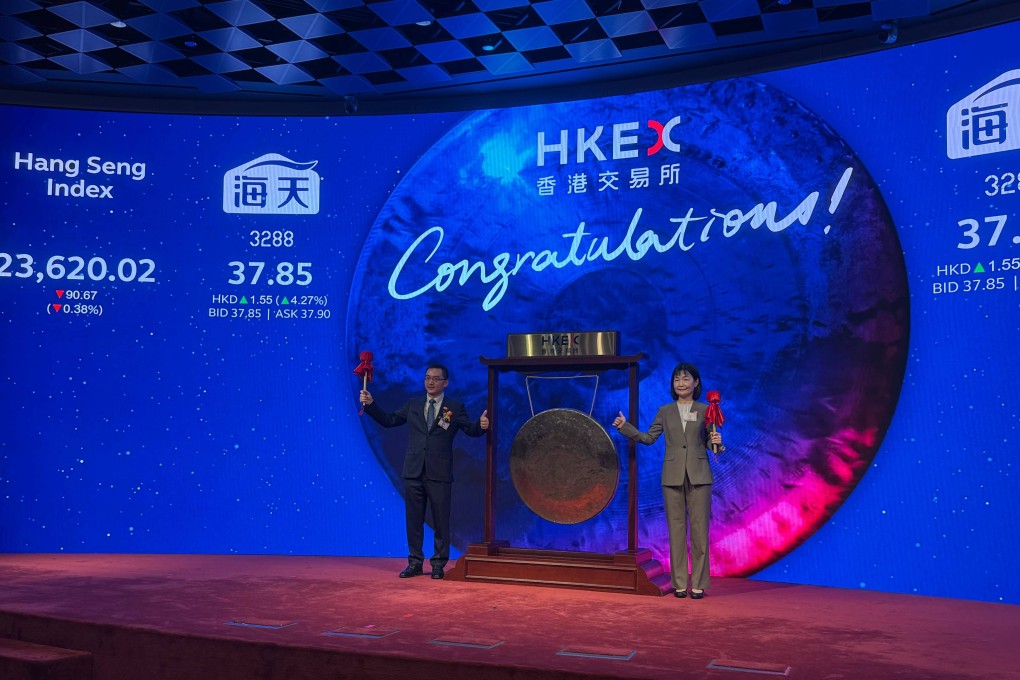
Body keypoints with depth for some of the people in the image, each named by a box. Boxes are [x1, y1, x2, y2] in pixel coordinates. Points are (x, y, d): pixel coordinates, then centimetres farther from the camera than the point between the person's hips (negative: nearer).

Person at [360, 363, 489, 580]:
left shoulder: (455, 407, 3)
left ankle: (439, 564, 13)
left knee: (441, 521, 3)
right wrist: (370, 404, 0)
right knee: (414, 519, 8)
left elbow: (471, 430, -4)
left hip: (439, 473, -3)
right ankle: (415, 562, 17)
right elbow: (388, 420, 12)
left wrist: (481, 425, -27)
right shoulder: (413, 404, 11)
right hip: (413, 472, 3)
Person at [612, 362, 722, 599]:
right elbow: (648, 438, 7)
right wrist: (625, 427, -4)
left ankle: (698, 584, 8)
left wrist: (716, 441, -16)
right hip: (673, 476, 1)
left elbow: (710, 442, 6)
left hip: (698, 475, -1)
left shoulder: (705, 410, 4)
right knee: (676, 528, 4)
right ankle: (679, 583, 11)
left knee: (699, 528, 0)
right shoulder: (665, 411, 7)